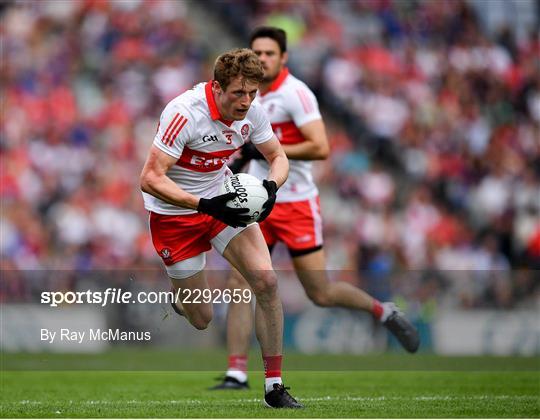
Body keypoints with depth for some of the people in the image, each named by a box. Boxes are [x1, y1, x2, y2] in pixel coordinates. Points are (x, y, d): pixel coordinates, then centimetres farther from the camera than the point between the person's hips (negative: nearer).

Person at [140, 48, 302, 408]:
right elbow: (151, 179, -32)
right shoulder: (185, 113, -30)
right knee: (201, 320, 0)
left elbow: (278, 156, 3)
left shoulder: (251, 111, -11)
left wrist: (271, 186, -20)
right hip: (173, 213, -5)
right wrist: (204, 205, -41)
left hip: (225, 199, 5)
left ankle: (274, 387, -3)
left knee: (267, 281, -14)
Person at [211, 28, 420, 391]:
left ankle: (384, 312, 24)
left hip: (296, 204, -7)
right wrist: (243, 160, 10)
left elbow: (321, 148, -23)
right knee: (239, 285, -6)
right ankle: (237, 373, -4)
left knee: (321, 294, -1)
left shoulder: (296, 93, -15)